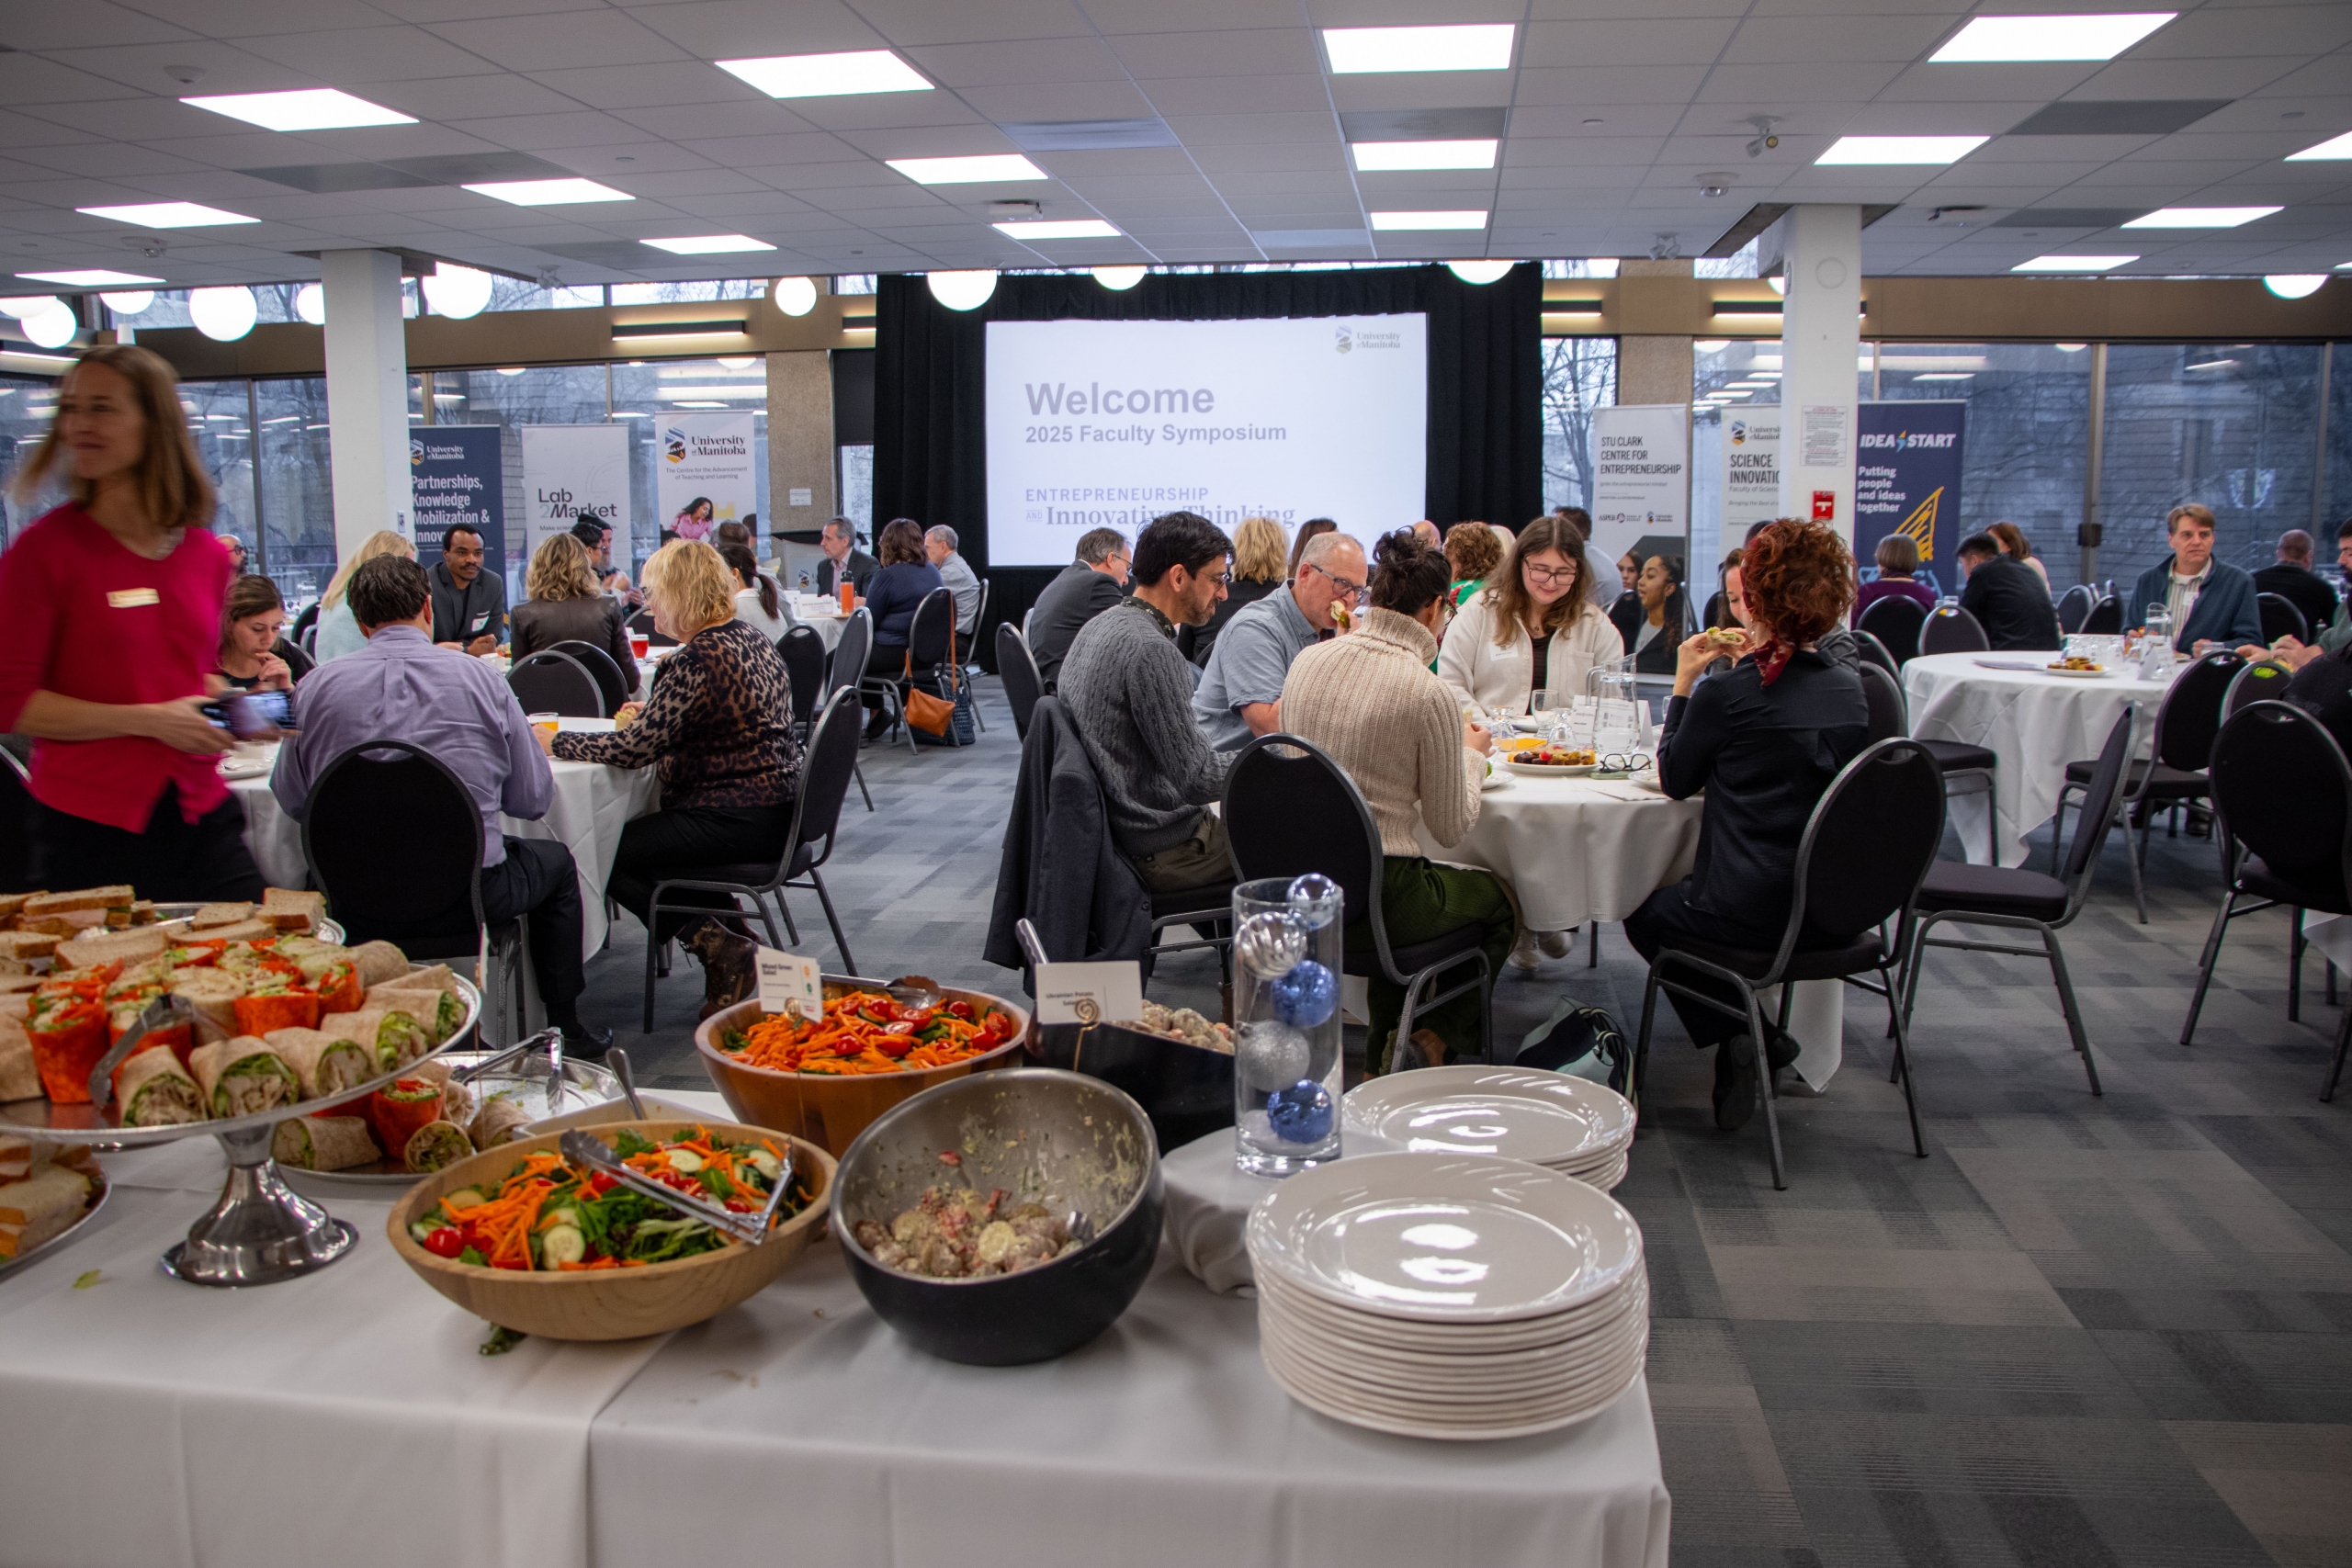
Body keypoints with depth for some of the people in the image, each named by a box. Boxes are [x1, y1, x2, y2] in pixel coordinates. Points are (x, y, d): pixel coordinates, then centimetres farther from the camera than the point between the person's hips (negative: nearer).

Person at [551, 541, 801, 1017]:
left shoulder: (699, 658, -20)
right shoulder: (752, 639, 9)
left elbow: (635, 749, -20)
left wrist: (557, 742, -7)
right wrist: (651, 714, 21)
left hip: (737, 821, -10)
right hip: (774, 811, 10)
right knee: (647, 830, 28)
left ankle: (717, 946, -2)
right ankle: (730, 936, 21)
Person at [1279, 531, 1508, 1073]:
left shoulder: (1309, 660, 0)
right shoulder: (1430, 693, -16)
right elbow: (1452, 828, -6)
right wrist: (1472, 755, 13)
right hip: (1374, 898, -6)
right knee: (1498, 901, 23)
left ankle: (1382, 1057, 38)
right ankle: (1436, 1039, 13)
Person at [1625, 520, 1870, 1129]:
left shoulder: (1726, 693, -16)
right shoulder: (1850, 690, 2)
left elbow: (1674, 781, -1)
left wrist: (1683, 683, 4)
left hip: (1753, 916, -7)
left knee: (1646, 914, 24)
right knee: (1678, 894, 33)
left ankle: (1735, 1036, 7)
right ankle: (1756, 1034, 25)